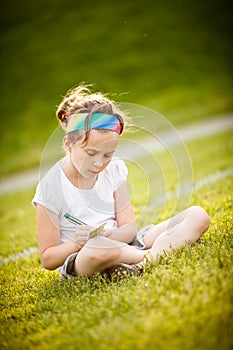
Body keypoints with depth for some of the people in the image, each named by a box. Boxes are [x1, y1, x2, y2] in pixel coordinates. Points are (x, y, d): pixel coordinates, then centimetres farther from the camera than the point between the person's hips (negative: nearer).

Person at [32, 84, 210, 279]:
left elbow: (129, 229, 3)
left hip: (122, 246, 6)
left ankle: (156, 252, -32)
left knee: (197, 215, -7)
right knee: (100, 249, -46)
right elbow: (47, 259, -6)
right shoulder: (50, 188, -10)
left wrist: (109, 235, -20)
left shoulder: (114, 170, 4)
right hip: (79, 260, -6)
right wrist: (76, 243, -27)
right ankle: (151, 256, -22)